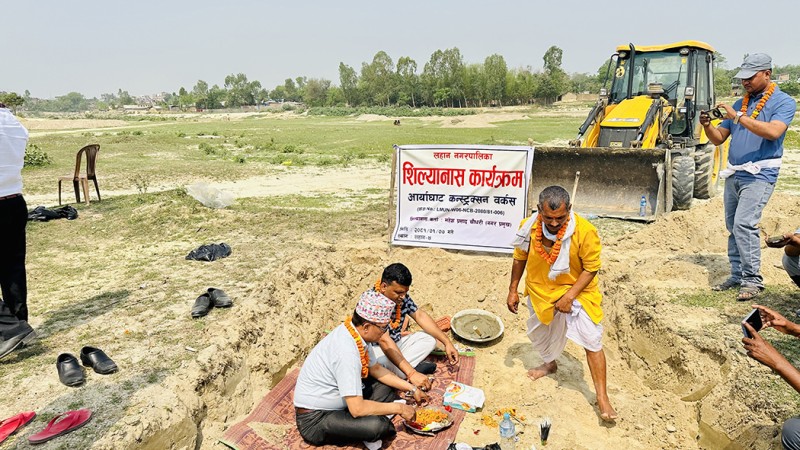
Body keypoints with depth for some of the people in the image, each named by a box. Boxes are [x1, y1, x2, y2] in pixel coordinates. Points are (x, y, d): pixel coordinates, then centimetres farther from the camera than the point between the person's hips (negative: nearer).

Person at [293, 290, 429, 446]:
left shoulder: (353, 331, -5)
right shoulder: (347, 351, -31)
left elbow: (376, 369, 11)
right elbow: (357, 408, -31)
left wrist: (412, 389, 9)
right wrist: (398, 408, -19)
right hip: (314, 420, -9)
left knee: (386, 386, 10)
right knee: (378, 425, -29)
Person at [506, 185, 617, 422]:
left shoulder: (585, 231, -28)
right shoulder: (529, 227, -18)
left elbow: (591, 268, -18)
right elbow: (520, 259, -2)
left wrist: (569, 296, -24)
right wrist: (513, 290, 3)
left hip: (576, 292, -3)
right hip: (540, 292, 4)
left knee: (592, 341, -9)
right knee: (539, 333, 23)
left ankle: (602, 398, 5)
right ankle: (550, 364, 54)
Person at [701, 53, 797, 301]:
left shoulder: (783, 102, -3)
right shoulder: (739, 104, 16)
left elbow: (773, 132, -22)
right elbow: (718, 139, 13)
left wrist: (738, 117, -24)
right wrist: (707, 125, -7)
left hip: (759, 175, -7)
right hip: (733, 174, 7)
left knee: (744, 224, -18)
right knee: (733, 227, 8)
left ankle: (753, 279, -10)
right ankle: (737, 276, 17)